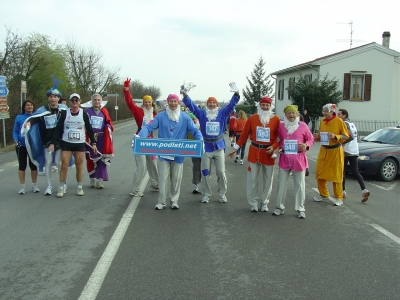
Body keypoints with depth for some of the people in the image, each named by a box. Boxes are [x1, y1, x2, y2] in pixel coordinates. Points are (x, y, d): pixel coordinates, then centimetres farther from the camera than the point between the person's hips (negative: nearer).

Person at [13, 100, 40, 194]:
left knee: (33, 165, 7)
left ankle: (34, 185, 19)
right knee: (22, 166, 5)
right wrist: (16, 140, -12)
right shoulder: (19, 117, 2)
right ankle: (22, 186, 13)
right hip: (21, 145, 0)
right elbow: (15, 131, 3)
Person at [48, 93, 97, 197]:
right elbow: (58, 129, -2)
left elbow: (89, 129, 5)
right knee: (64, 165, -4)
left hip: (80, 144, 0)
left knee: (79, 165, 3)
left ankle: (79, 187, 15)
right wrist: (53, 143, -7)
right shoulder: (64, 113, -1)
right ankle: (61, 188, 6)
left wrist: (93, 143, 1)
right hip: (66, 143, 0)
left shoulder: (84, 114, 0)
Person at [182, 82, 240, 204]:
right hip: (206, 147, 0)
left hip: (219, 147, 0)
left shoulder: (222, 113, 2)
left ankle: (222, 194, 18)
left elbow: (232, 104, -2)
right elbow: (191, 105, -4)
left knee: (221, 172, 3)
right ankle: (206, 194, 19)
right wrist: (185, 95, -19)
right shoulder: (202, 114, 2)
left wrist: (236, 93, -18)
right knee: (205, 172, 6)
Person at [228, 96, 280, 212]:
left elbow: (279, 136, -1)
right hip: (254, 151, 0)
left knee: (268, 180, 8)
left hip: (268, 153, 0)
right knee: (252, 179, 4)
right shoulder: (252, 118, -1)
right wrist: (235, 148, 4)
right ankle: (253, 203, 16)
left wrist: (273, 146, -17)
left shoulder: (276, 119, -3)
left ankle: (264, 202, 22)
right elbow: (245, 134, 3)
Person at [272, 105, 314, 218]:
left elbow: (311, 139, 4)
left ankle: (300, 209, 18)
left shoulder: (303, 125, -3)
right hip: (284, 158, 2)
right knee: (281, 184, 8)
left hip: (299, 159, -1)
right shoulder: (281, 125, 2)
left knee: (300, 185, 6)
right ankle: (280, 207, 22)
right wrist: (278, 148, -3)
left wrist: (306, 145, -15)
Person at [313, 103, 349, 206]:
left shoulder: (339, 121, -9)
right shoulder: (322, 121, 7)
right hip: (323, 150, 5)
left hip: (335, 151, -5)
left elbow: (346, 136, -7)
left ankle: (338, 198, 12)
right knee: (320, 173, 5)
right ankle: (324, 194, 23)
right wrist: (317, 137, -1)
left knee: (336, 175, 0)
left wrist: (335, 136, -21)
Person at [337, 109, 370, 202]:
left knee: (341, 171, 5)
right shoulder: (352, 123, 16)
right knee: (355, 171, 5)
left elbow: (350, 136, -20)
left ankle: (343, 191, 10)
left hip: (346, 151, -8)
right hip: (354, 151, 8)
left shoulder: (344, 124, -11)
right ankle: (364, 190, -9)